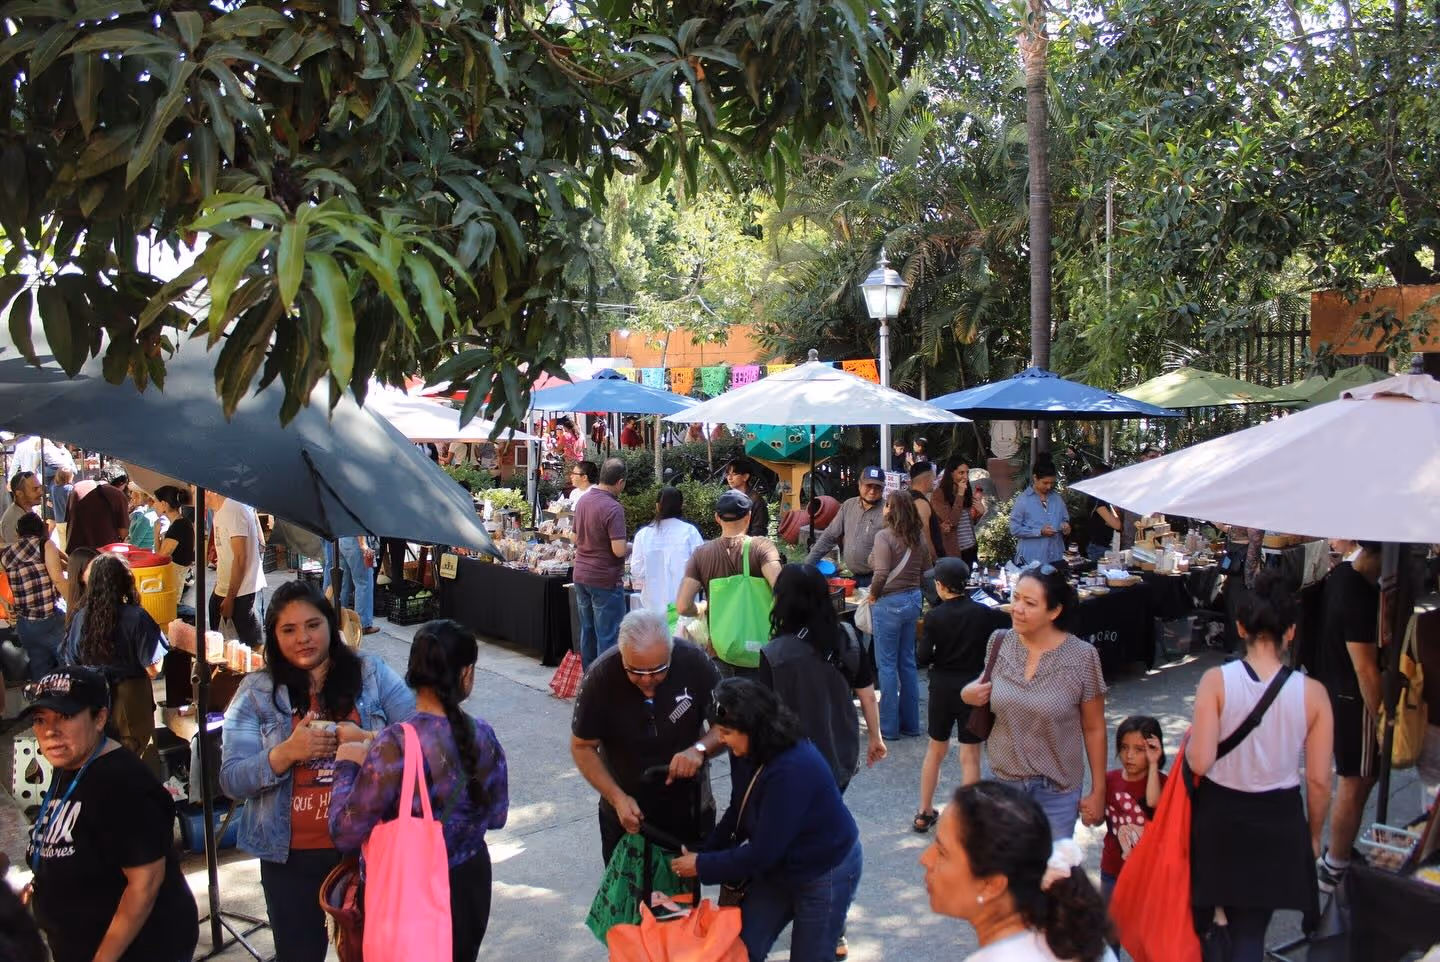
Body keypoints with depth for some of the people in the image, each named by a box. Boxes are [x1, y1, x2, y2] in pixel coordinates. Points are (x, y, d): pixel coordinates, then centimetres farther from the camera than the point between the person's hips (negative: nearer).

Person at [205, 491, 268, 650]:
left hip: (241, 591, -10)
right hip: (223, 589, 10)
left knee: (252, 644, -2)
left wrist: (230, 598, -18)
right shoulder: (220, 511, 10)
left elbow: (240, 558, -21)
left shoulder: (233, 511, -19)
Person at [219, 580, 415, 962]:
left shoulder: (372, 673, -2)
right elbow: (231, 781, -7)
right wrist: (287, 752, -24)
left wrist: (367, 741, -23)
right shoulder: (257, 691, -2)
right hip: (290, 854, 0)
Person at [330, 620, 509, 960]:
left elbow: (346, 834, -20)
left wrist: (346, 766, -6)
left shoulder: (396, 745, -24)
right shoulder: (483, 736, -9)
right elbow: (497, 817, 5)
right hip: (471, 884, 4)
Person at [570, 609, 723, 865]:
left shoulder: (694, 662, -24)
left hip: (688, 807, 0)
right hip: (625, 807, 0)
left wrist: (700, 749, -30)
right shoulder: (600, 677, -24)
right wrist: (617, 798, -21)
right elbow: (582, 747, -11)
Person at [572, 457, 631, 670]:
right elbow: (619, 550, -23)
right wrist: (632, 547, -3)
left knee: (587, 633, 15)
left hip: (581, 576, 8)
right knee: (607, 636, 0)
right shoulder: (613, 508, -19)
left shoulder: (583, 501, 7)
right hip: (605, 580, -8)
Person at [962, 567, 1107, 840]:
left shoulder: (1082, 657, -13)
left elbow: (1094, 729, -5)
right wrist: (969, 694, -10)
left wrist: (1098, 791, -2)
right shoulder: (999, 643, -5)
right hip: (1003, 779, 3)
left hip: (1056, 788, -3)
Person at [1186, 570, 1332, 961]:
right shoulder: (1312, 693, -11)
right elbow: (1319, 780, -6)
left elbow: (1200, 762, -19)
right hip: (1278, 821, 1)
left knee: (1202, 912, 23)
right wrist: (1313, 835, 10)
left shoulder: (1216, 681, -15)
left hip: (1218, 815, -1)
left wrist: (1190, 738, 4)